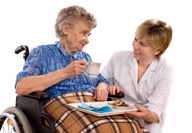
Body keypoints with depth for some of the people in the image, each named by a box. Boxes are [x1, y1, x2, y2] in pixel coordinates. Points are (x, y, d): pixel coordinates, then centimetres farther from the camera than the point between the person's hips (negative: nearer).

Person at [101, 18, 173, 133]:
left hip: (146, 122, 0)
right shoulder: (118, 58, 1)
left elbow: (156, 108, -11)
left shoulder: (166, 71, -4)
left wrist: (149, 115, -35)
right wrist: (108, 88, -16)